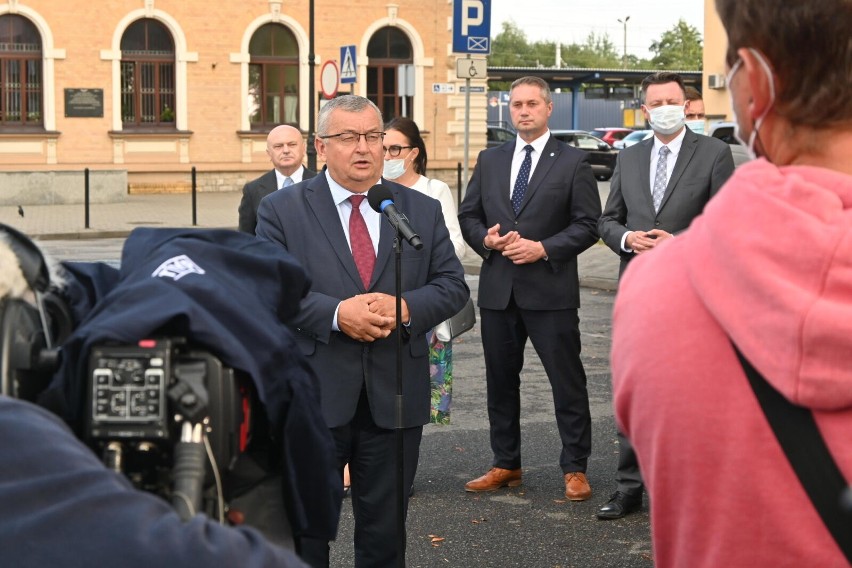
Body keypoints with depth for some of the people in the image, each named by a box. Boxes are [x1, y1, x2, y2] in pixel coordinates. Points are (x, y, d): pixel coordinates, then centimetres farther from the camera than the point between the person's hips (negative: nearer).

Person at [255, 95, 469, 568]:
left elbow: (453, 285, 5)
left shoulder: (423, 210, 9)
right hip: (313, 394, -2)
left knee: (385, 527, 12)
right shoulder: (281, 210, 0)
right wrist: (335, 313, -20)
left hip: (395, 396, 2)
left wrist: (405, 308, -14)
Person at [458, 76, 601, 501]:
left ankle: (575, 469, 9)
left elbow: (587, 225, -4)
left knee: (567, 381, 0)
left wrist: (543, 248, -15)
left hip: (550, 290, -4)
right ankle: (506, 465, 23)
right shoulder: (490, 161, 13)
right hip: (498, 289, 4)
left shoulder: (573, 163, 0)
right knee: (500, 381, 11)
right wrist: (485, 239, -6)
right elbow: (468, 215, 15)